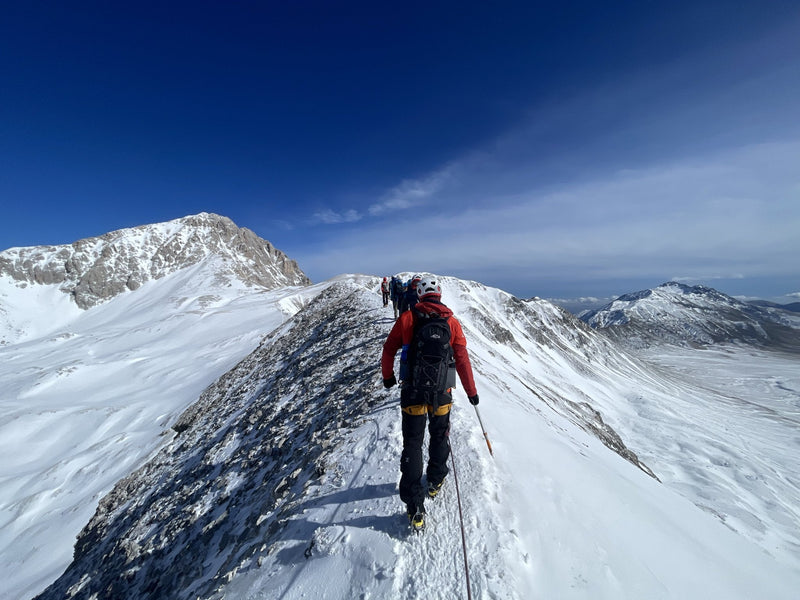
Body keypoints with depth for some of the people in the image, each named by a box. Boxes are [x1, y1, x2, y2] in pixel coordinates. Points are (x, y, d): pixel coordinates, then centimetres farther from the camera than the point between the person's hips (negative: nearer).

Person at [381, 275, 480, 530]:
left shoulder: (407, 318, -7)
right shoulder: (452, 322, -5)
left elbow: (389, 350, -1)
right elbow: (462, 359, -3)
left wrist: (388, 376, 17)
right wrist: (471, 391, 8)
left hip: (412, 392, -1)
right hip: (442, 394, 1)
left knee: (412, 446, 10)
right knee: (439, 438, 25)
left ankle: (415, 508, 12)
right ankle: (435, 482, 43)